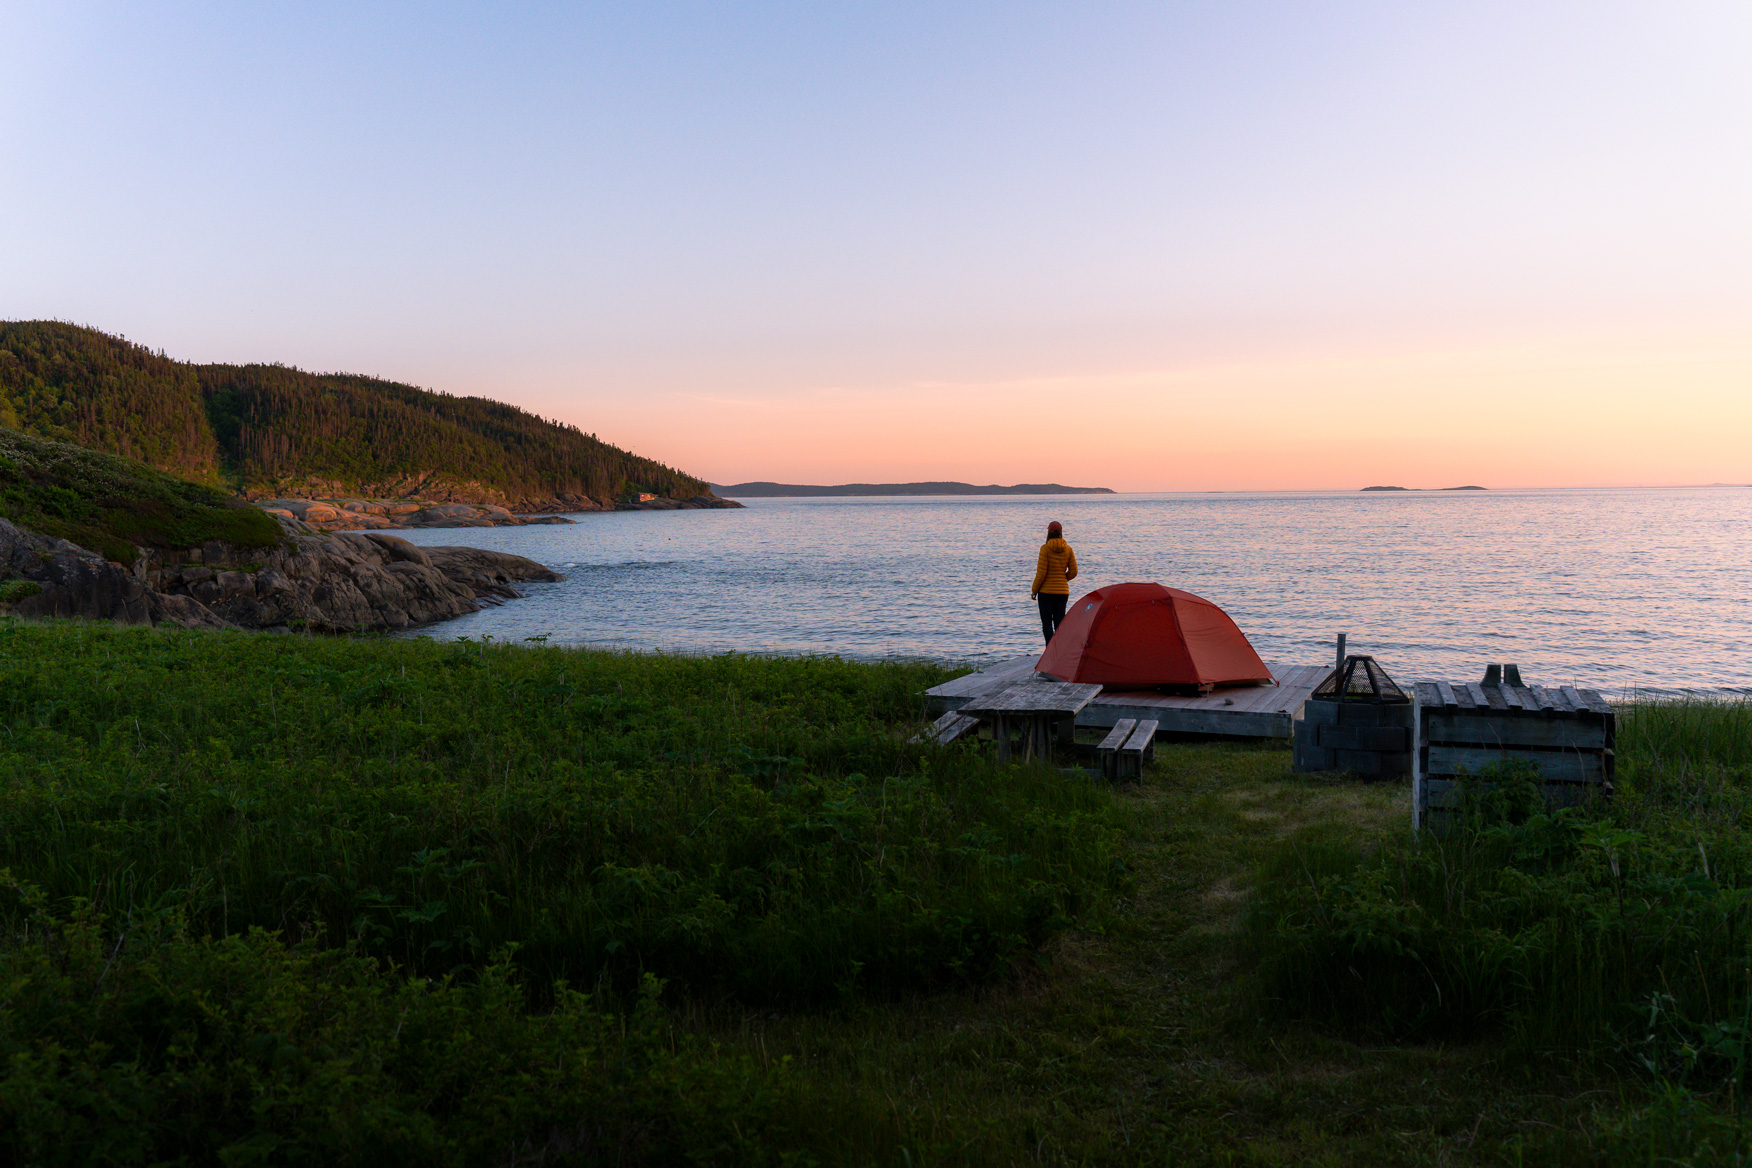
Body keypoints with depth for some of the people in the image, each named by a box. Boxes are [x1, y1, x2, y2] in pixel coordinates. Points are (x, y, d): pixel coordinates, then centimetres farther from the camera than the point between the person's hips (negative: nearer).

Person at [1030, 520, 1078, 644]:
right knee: (1059, 622, 10)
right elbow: (1073, 571, 4)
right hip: (1063, 591, 4)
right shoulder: (1068, 549, 3)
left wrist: (1034, 590, -3)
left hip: (1046, 591, -4)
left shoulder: (1045, 548, -10)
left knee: (1046, 622, -1)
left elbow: (1041, 572, -12)